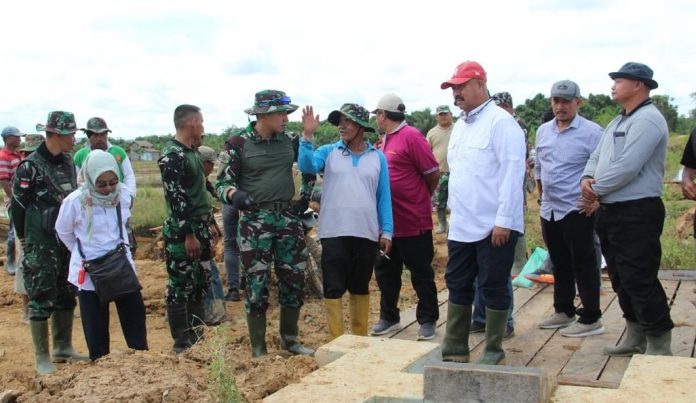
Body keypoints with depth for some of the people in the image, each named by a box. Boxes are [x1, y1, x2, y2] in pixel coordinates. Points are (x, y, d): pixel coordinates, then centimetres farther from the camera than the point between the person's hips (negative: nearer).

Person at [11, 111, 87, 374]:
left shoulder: (68, 163, 8)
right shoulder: (30, 167, -13)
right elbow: (17, 206, -9)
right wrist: (25, 239, -3)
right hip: (41, 244, -7)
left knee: (66, 296, 12)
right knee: (42, 299, -2)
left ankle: (63, 348, 24)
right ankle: (42, 357, 7)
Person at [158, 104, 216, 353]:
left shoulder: (192, 152, 14)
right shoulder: (172, 155, -15)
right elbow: (175, 198, -20)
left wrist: (208, 225, 21)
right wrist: (188, 235, -22)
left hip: (200, 227, 10)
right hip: (181, 232, -10)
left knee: (200, 284, 14)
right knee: (180, 288, -2)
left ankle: (197, 337, 25)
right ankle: (181, 344, 5)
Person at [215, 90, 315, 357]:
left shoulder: (289, 141, 5)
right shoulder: (240, 143, -8)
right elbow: (222, 182, -8)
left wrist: (306, 195, 13)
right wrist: (234, 194, -29)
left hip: (288, 218, 5)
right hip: (255, 221, -4)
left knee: (294, 280, 10)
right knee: (257, 285, -1)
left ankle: (290, 339, 27)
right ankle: (258, 349, 11)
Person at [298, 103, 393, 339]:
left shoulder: (377, 157, 6)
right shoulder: (329, 152, 4)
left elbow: (384, 197, 7)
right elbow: (307, 166, -15)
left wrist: (387, 231, 3)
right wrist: (308, 136, -26)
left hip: (367, 233, 1)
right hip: (334, 232, -1)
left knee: (360, 287, 14)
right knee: (333, 288, -1)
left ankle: (360, 337, 26)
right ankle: (337, 341, 8)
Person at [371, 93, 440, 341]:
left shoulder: (411, 136, -14)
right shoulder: (386, 139, 11)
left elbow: (433, 173, -14)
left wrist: (421, 198, 1)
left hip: (414, 222, -8)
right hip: (387, 222, 8)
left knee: (421, 274, 5)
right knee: (385, 272, 15)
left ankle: (428, 320, 17)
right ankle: (389, 317, 28)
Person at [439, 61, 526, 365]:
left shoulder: (501, 122, -12)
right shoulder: (459, 125, 15)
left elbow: (513, 172, -17)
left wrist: (503, 220, -20)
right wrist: (455, 211, 16)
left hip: (494, 226, -8)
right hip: (461, 226, 8)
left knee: (493, 288, 3)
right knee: (458, 285, 12)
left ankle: (493, 351, 15)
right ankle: (455, 349, 22)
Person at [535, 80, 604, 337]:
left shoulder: (591, 132, -12)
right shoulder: (543, 131, 9)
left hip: (577, 210, -7)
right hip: (549, 210, 7)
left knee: (583, 265, 1)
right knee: (559, 264, 17)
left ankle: (591, 320, 10)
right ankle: (563, 311, 30)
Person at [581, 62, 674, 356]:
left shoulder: (648, 119, -13)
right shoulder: (617, 123, 18)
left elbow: (627, 167, -22)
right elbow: (597, 156, 16)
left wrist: (596, 191, -12)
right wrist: (587, 178, -5)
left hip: (637, 213, -10)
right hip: (611, 211, 10)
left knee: (640, 279, -9)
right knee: (620, 277, 15)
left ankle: (659, 345, 1)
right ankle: (636, 337, 28)